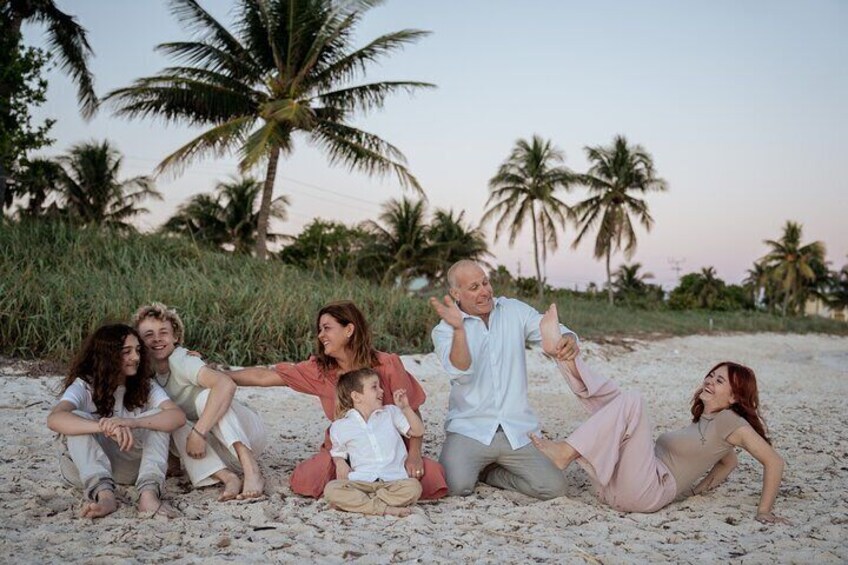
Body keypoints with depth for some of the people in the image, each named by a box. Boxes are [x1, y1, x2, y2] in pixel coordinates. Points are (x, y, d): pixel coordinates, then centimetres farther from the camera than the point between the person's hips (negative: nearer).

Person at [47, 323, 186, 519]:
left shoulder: (145, 385, -4)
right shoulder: (84, 385, -13)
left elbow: (178, 416, -22)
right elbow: (54, 419, -34)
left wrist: (132, 423, -40)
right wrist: (106, 427, -51)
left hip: (130, 467, 2)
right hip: (85, 466, -2)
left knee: (157, 417, -21)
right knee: (77, 419, -28)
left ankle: (148, 494, -38)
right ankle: (103, 494, -41)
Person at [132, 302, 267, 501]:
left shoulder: (180, 360, -20)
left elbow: (226, 385, -38)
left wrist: (198, 432, -40)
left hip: (247, 432, -5)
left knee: (206, 396, -30)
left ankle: (252, 470, -39)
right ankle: (228, 478, -34)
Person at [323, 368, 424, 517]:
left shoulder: (391, 413, 14)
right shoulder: (340, 427, 9)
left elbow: (418, 431, 15)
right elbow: (338, 452, 22)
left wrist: (406, 408, 4)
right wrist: (340, 463, 0)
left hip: (393, 480, 1)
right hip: (360, 482, -1)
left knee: (413, 487, -32)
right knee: (331, 489, -29)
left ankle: (357, 502, -27)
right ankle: (383, 508, -34)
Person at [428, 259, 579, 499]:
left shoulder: (515, 311, 7)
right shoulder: (444, 330, -1)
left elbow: (554, 332, 0)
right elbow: (461, 373, -17)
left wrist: (569, 339, -25)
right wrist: (458, 329, -33)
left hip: (518, 430, 3)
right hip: (470, 429, -3)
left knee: (554, 487, -12)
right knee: (457, 485, -26)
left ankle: (488, 472, 13)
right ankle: (468, 465, 12)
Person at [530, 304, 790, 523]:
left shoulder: (730, 421, -2)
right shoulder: (701, 422, 20)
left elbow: (774, 462, -7)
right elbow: (728, 459, 34)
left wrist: (764, 510, -9)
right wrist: (699, 488, 20)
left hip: (650, 490, -8)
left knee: (631, 400, -23)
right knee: (609, 396, 8)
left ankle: (565, 453, -23)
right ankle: (559, 348, -13)